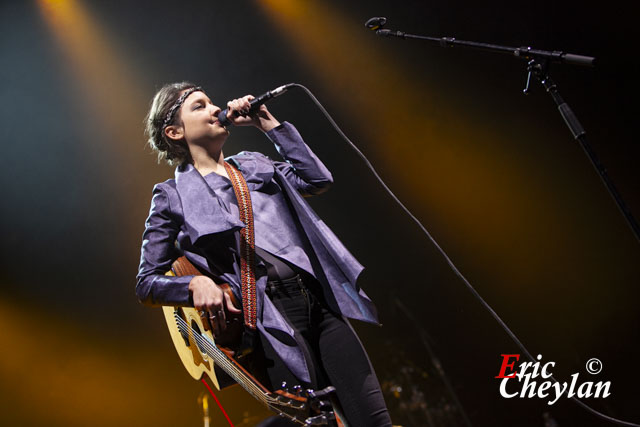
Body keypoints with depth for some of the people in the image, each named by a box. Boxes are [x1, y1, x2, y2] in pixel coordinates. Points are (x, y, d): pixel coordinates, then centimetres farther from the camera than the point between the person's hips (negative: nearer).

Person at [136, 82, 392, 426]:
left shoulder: (252, 163, 21)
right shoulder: (172, 196, 7)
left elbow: (318, 179, 9)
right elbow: (146, 284, 6)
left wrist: (268, 124, 11)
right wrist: (195, 283, -15)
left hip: (320, 301, 5)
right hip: (272, 317, -4)